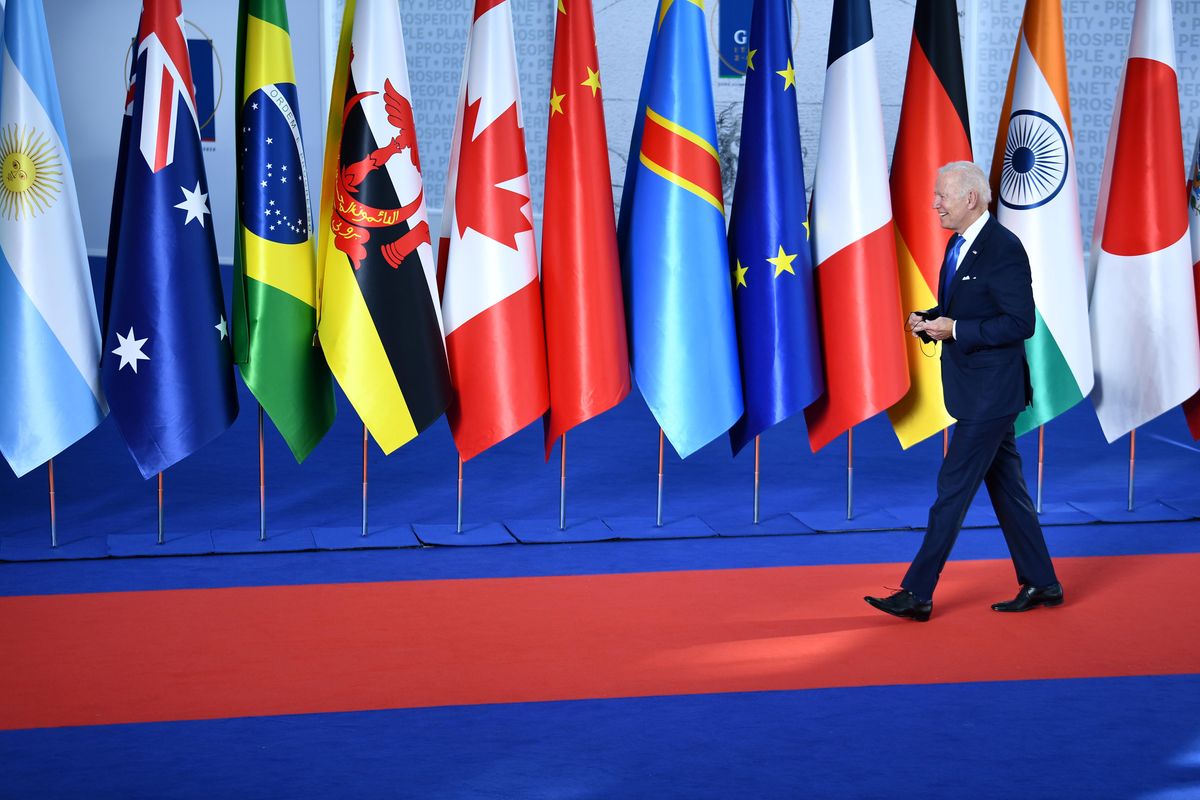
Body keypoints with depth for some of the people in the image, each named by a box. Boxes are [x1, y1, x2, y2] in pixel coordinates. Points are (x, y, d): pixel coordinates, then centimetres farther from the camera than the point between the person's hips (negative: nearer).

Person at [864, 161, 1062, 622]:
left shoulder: (1003, 249, -18)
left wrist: (955, 329, -22)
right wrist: (927, 321, 2)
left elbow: (1020, 323, -21)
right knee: (1006, 486, 14)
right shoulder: (958, 245, 12)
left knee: (954, 486, -8)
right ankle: (1040, 584, 22)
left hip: (991, 392, -10)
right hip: (975, 389, 10)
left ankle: (917, 593, -5)